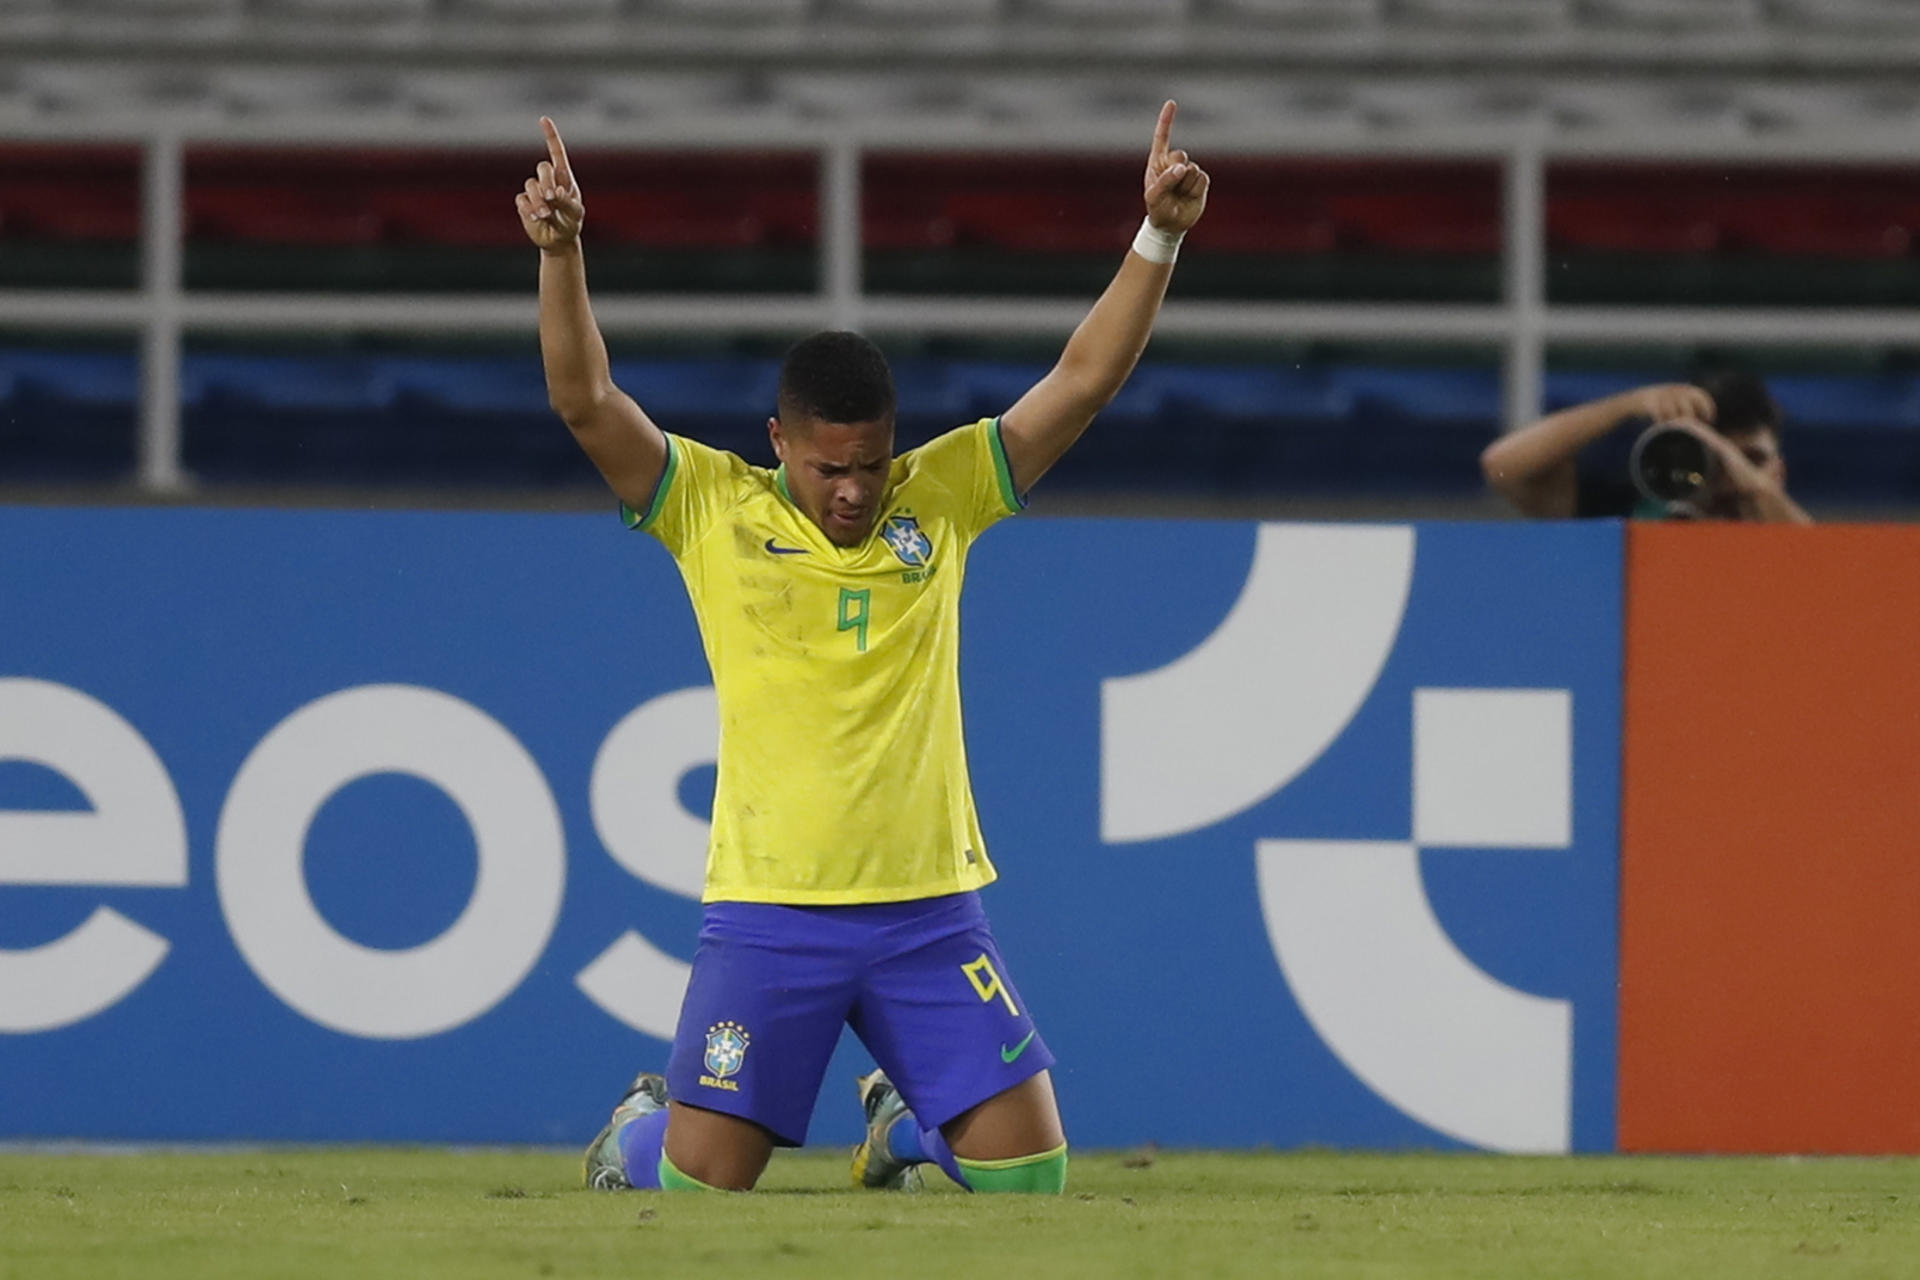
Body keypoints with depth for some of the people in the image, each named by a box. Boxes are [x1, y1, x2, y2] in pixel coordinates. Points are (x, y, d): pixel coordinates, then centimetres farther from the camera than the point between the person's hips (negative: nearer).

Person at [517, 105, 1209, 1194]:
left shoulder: (941, 499, 5)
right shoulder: (715, 510, -1)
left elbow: (1084, 381, 2)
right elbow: (587, 401, -10)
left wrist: (1159, 239, -7)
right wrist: (562, 254, -23)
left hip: (929, 908, 2)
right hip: (768, 912, -2)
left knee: (1026, 1167, -2)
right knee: (700, 1185, -4)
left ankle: (905, 1124, 32)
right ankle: (641, 1130, 34)